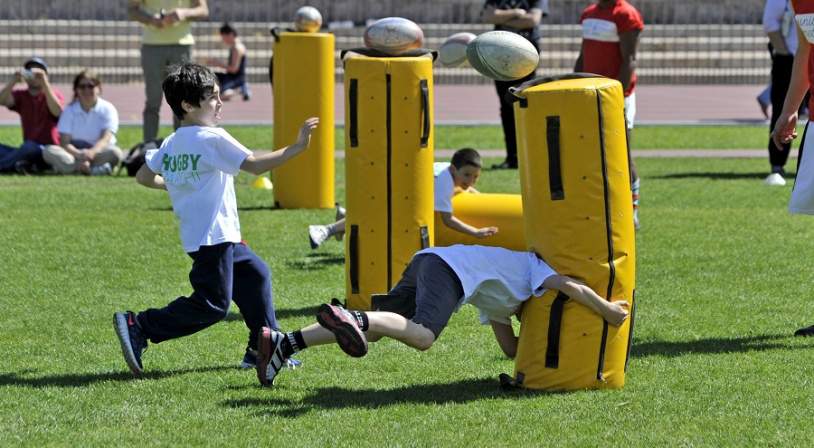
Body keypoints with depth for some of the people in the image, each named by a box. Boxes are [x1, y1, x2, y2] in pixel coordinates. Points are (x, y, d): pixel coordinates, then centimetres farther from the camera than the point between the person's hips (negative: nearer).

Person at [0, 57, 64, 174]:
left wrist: (44, 82, -27)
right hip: (28, 152, 5)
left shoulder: (54, 93, 0)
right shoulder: (21, 95, 11)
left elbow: (57, 112, -23)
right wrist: (14, 81, -23)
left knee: (29, 146, -36)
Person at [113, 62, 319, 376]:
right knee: (212, 306, -10)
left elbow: (144, 176, 14)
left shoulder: (170, 144, 9)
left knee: (255, 275, 20)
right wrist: (296, 147, -12)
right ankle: (138, 327, -13)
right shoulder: (213, 139, -15)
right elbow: (255, 165, -17)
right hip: (213, 236, -10)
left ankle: (263, 349, 23)